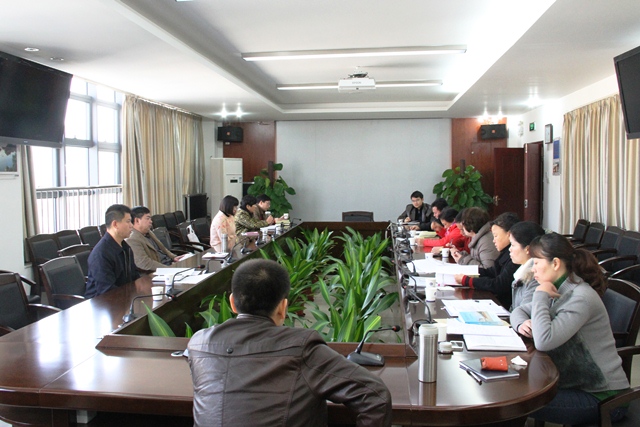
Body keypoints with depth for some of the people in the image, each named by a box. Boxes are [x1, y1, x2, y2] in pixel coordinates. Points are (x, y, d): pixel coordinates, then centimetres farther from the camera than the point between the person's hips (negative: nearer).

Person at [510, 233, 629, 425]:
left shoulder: (580, 298, -24)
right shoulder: (560, 291, 4)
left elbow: (544, 342, -35)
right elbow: (519, 311, 14)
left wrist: (540, 295, -23)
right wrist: (522, 324, -11)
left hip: (602, 397, -8)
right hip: (577, 382, 8)